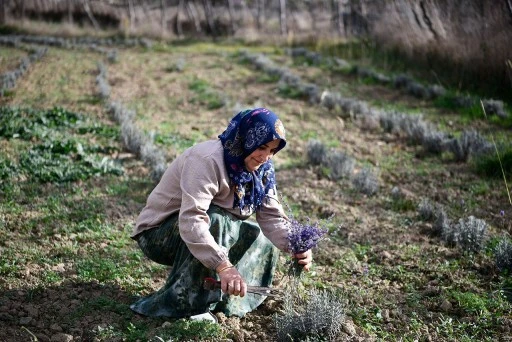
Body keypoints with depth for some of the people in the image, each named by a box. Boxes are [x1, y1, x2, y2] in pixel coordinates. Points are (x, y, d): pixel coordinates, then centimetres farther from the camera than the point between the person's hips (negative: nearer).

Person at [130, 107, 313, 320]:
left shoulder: (261, 169, -4)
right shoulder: (207, 160, -30)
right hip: (158, 235, -8)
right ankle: (182, 304, -26)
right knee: (215, 221, -34)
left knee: (261, 240, -5)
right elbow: (191, 220, -41)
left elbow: (272, 216, -10)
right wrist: (223, 266, -50)